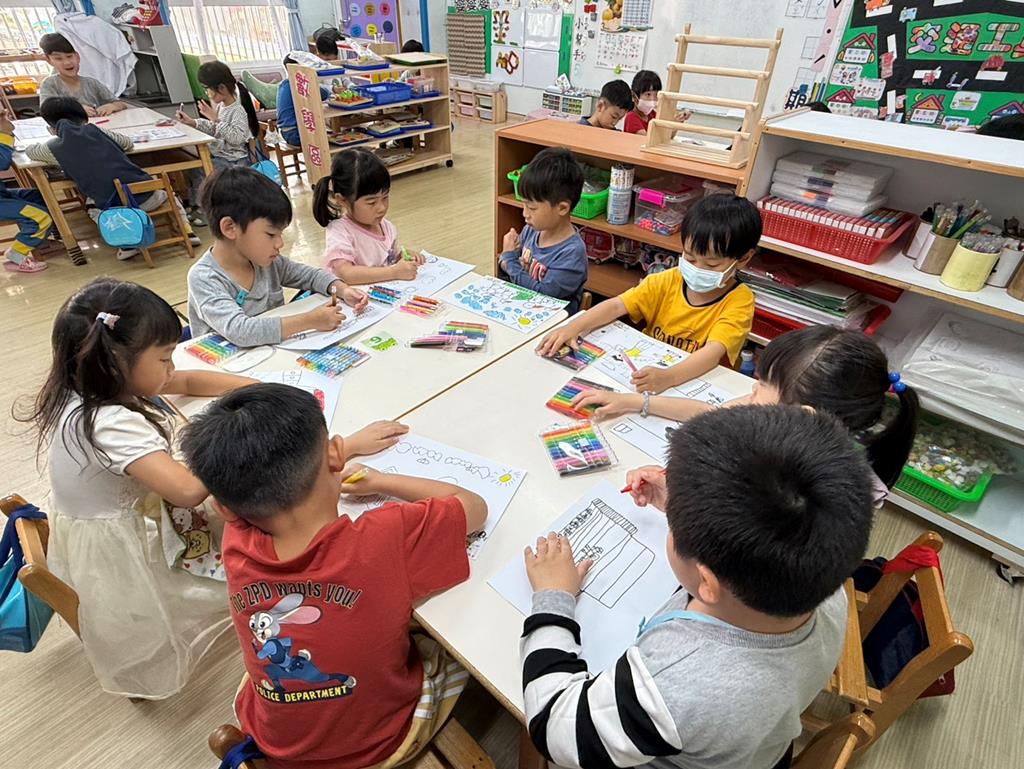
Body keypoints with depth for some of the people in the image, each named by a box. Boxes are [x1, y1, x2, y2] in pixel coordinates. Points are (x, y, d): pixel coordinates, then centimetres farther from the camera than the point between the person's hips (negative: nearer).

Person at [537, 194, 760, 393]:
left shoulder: (739, 302, -12)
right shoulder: (668, 282, 0)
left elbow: (713, 352, -27)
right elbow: (616, 305, -7)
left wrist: (667, 377, -46)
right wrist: (573, 327, -25)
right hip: (646, 374, 3)